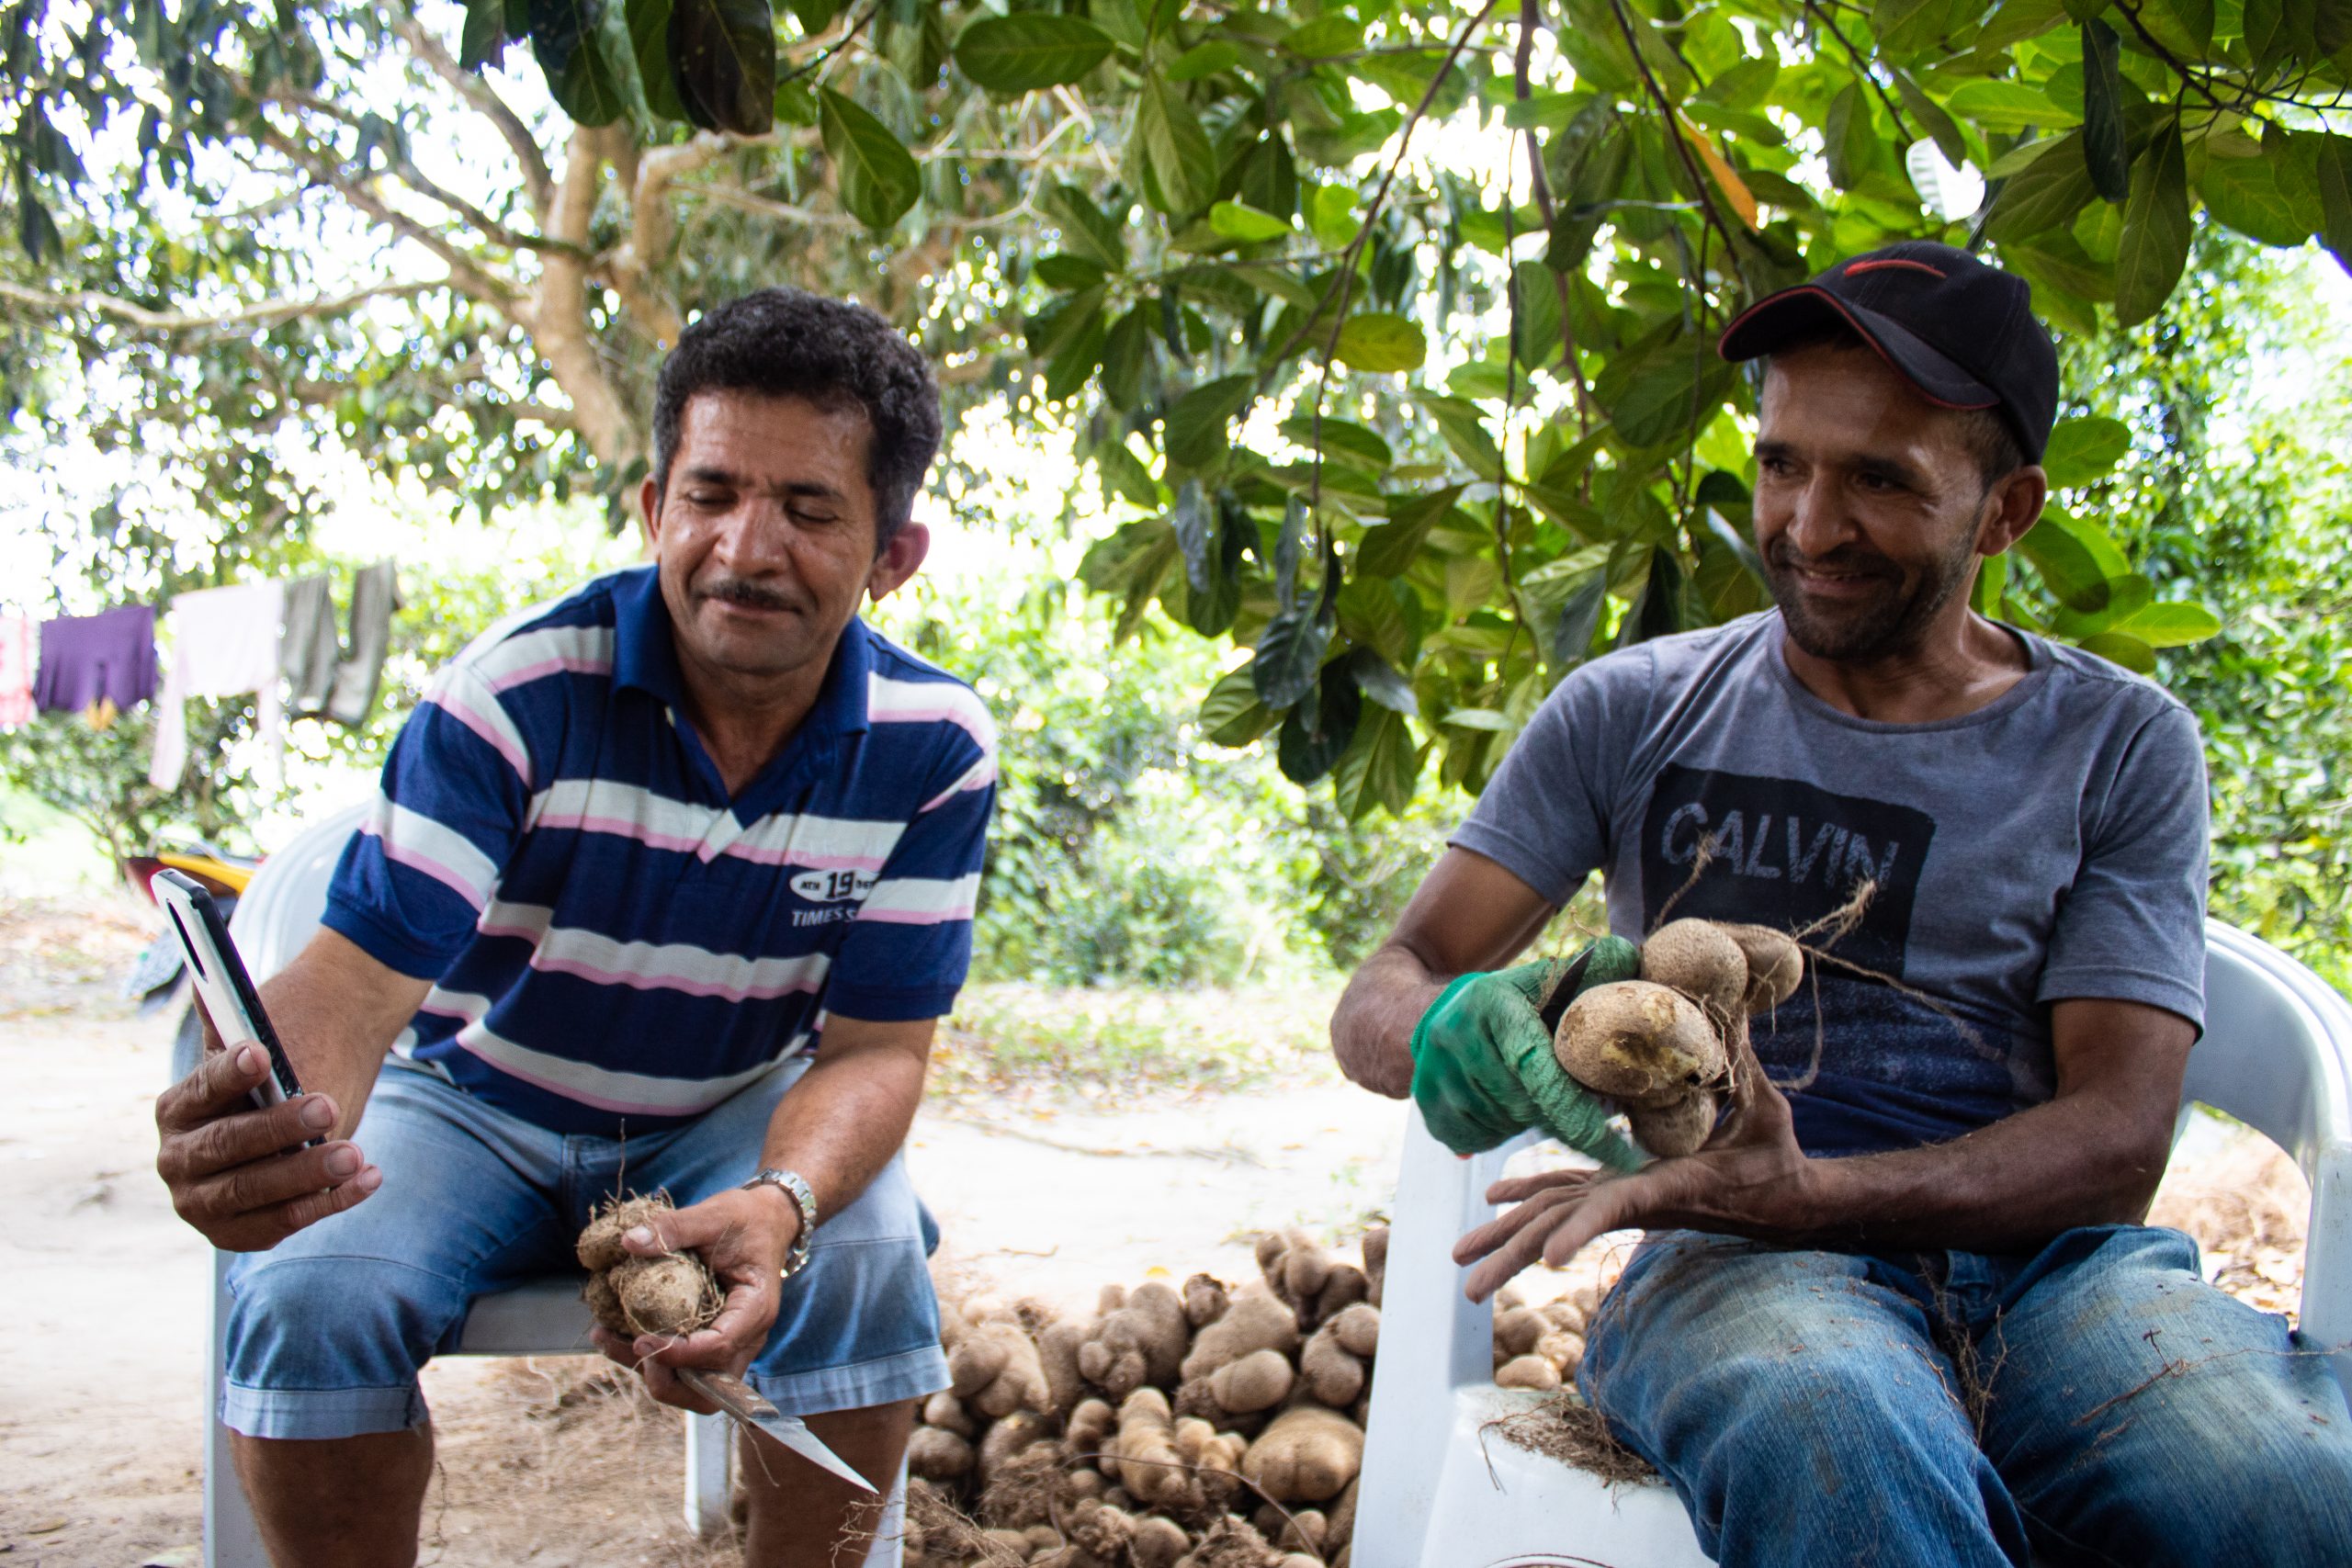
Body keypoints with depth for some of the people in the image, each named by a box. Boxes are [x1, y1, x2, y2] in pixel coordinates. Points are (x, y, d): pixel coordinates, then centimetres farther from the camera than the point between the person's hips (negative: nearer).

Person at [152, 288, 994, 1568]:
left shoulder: (936, 749, -15)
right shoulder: (515, 694, -21)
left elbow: (873, 1045, -13)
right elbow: (362, 972, -26)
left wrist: (782, 1204, -37)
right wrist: (261, 1121, -51)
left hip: (738, 1116, 1)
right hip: (479, 1105, 0)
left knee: (866, 1269, -29)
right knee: (308, 1296, -27)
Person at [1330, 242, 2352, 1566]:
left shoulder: (2120, 746, 10)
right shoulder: (1632, 713, 11)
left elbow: (2116, 1140, 0)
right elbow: (1380, 993, 8)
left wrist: (1796, 1192, -20)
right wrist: (1447, 1030, -20)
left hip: (2047, 1261, 2)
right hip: (1729, 1263, -1)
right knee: (1824, 1433, -40)